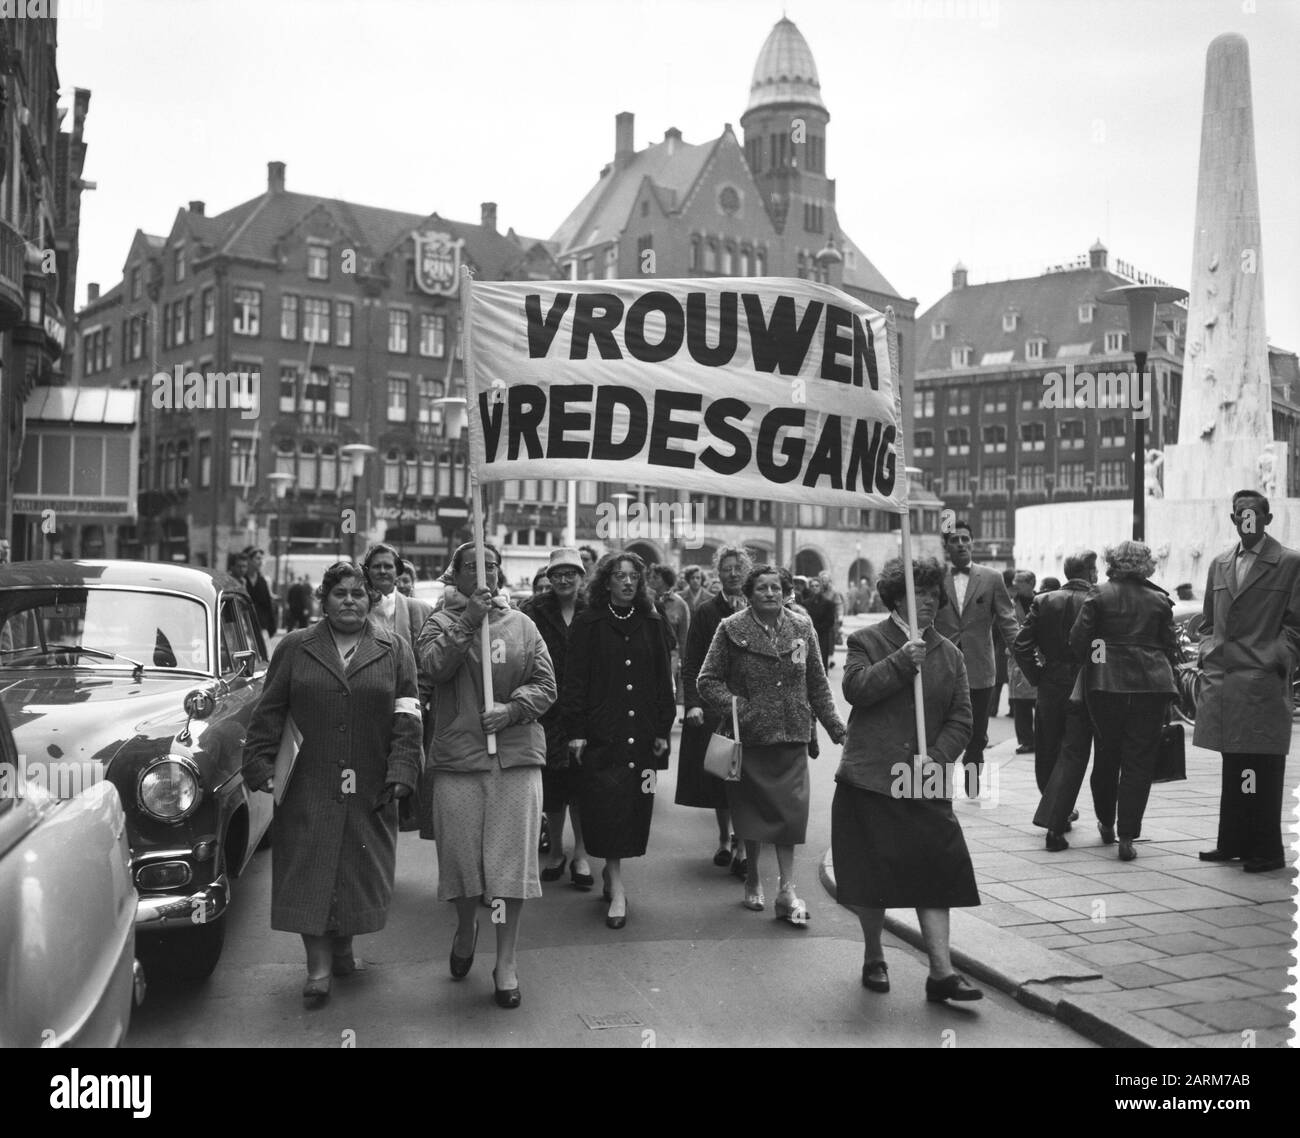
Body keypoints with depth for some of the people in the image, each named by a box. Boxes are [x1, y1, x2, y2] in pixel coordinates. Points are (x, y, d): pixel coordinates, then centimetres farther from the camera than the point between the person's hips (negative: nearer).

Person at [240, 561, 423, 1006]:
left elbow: (407, 723, 1)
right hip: (307, 791, -1)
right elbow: (268, 714, 5)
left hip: (369, 792, 1)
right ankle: (318, 968, 7)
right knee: (310, 874, -1)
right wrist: (260, 766, -3)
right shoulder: (294, 648, 6)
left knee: (359, 871, 8)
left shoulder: (394, 653, 6)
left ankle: (343, 949, 27)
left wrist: (400, 775, -8)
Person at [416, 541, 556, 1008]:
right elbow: (434, 666, -14)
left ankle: (506, 963, 9)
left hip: (517, 756, 1)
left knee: (512, 856, -1)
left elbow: (545, 684, 5)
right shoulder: (440, 623, 6)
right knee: (461, 852, 7)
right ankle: (466, 926, 37)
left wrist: (511, 709, -12)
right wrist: (468, 620, -20)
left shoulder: (521, 625, 10)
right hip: (457, 758, 0)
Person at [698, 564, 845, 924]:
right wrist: (733, 706, -16)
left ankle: (787, 889, -1)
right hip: (749, 735, -1)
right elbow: (708, 679, -1)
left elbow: (818, 685, 12)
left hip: (791, 737, 1)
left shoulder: (802, 630, 6)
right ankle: (753, 875, 29)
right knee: (751, 809, 8)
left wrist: (836, 728, 9)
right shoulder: (731, 630, -2)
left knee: (790, 810, -5)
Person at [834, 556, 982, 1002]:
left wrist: (938, 758, -8)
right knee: (873, 871, 6)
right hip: (870, 780, -2)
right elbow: (855, 689, -14)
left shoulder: (950, 653, 12)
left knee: (935, 873, -5)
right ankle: (873, 959, 25)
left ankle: (941, 972, -2)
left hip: (927, 783, 3)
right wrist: (901, 661, -21)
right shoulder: (867, 641, 3)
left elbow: (961, 717, 7)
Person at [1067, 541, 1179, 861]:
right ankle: (1127, 837, -2)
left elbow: (1078, 641, -5)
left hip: (1106, 683, 0)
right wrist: (1166, 679, 17)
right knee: (1139, 760, 2)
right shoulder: (1159, 600, 3)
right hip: (1151, 684, 0)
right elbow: (1170, 646, 6)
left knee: (1106, 754, 16)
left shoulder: (1099, 596, -2)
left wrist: (1089, 666, 13)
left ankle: (1106, 823, 31)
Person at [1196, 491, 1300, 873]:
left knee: (1262, 770, -4)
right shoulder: (1219, 565, 16)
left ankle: (1265, 851, 4)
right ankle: (1231, 843, 20)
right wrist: (1208, 654, 7)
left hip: (1263, 684, -5)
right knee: (1232, 768, 12)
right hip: (1222, 681, 5)